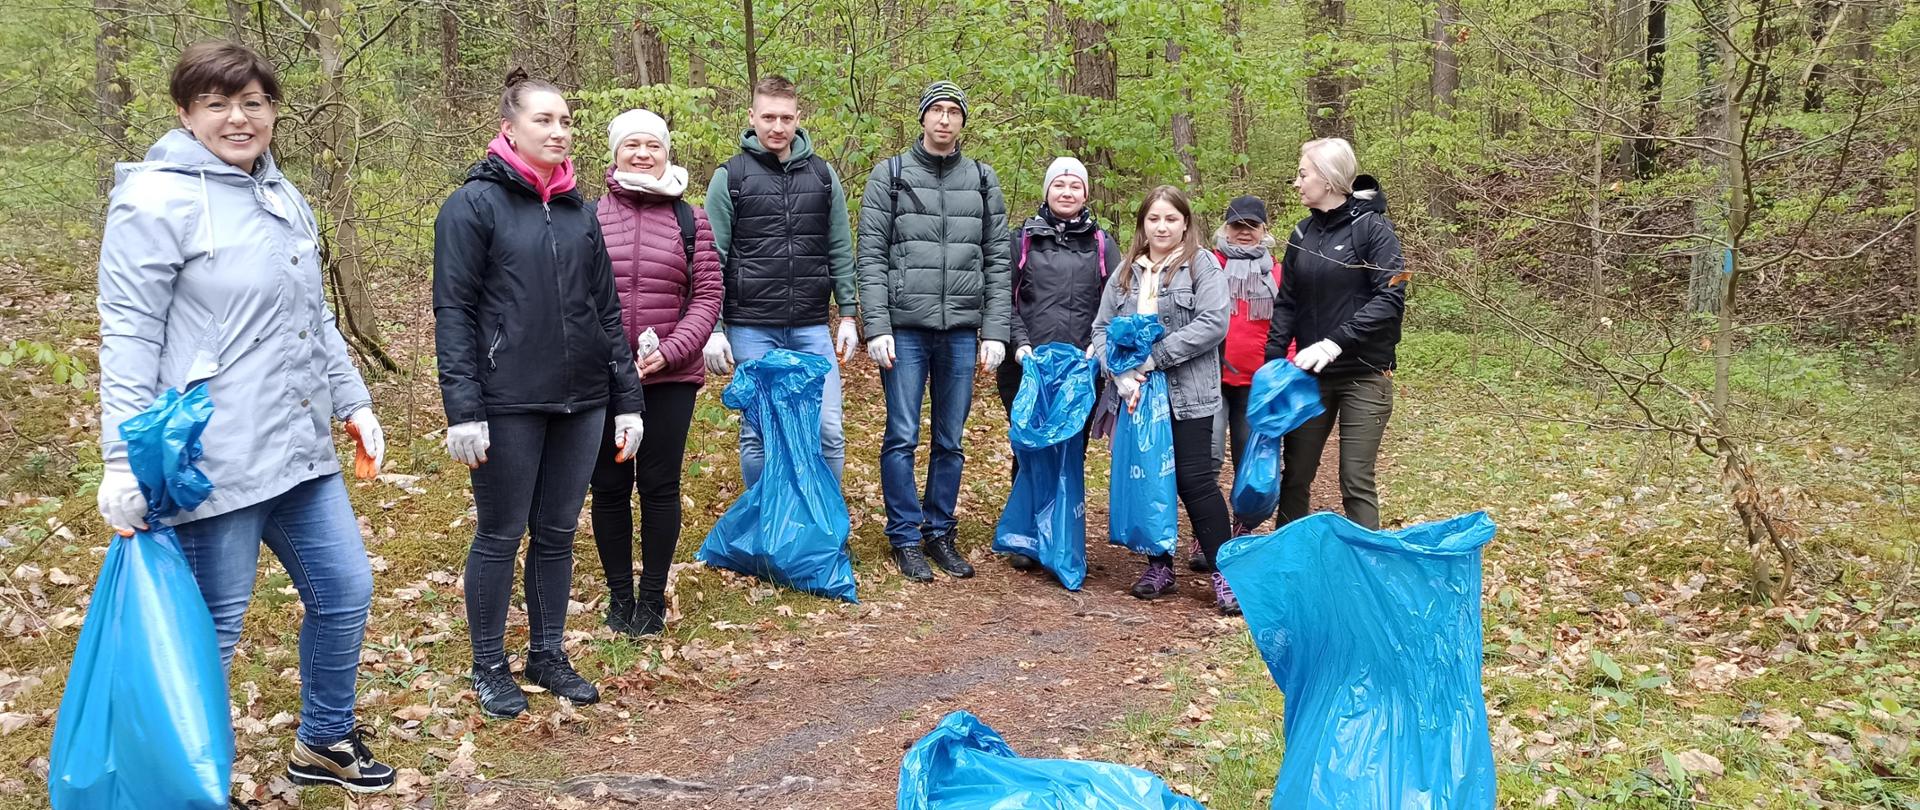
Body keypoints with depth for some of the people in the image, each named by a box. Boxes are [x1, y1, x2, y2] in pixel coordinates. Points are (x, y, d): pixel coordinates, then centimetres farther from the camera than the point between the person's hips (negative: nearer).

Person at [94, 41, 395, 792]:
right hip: (212, 463, -8)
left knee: (345, 591, 14)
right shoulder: (157, 199, -10)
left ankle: (324, 741, 35)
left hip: (300, 451, 8)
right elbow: (128, 336, -14)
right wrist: (125, 460, -19)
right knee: (211, 630, 3)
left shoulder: (284, 198, 14)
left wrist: (353, 401, 19)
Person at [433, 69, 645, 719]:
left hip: (582, 403, 5)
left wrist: (626, 398, 9)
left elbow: (607, 310, 13)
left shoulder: (578, 211, 11)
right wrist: (463, 409, -15)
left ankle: (547, 655, 27)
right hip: (508, 406, -5)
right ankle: (489, 667, 21)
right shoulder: (475, 204, -5)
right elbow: (453, 312, -8)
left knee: (558, 533, 13)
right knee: (500, 535, 6)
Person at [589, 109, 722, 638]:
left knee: (660, 486, 6)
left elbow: (707, 296, 0)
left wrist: (670, 351, -13)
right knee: (609, 487, 8)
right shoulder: (589, 217, 2)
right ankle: (619, 595, 23)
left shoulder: (689, 219, 4)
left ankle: (653, 597, 20)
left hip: (670, 379, 0)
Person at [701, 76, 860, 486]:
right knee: (757, 435, 4)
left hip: (812, 329, 2)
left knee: (828, 432, 0)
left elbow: (840, 251, 11)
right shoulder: (730, 177, 2)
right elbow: (712, 259, 0)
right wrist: (712, 328, -5)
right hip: (751, 329, -2)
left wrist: (848, 315, 6)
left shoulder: (823, 174, 9)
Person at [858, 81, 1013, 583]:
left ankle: (940, 533, 20)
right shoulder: (890, 176, 4)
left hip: (962, 332, 3)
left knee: (951, 441, 8)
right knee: (902, 438, 0)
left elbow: (998, 262, 9)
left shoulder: (983, 181, 11)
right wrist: (876, 327, -9)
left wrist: (996, 331, 0)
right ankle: (906, 538, 11)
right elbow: (871, 257, -1)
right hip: (905, 328, -2)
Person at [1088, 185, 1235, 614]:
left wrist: (1155, 357, -16)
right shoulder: (1125, 272, 13)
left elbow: (1213, 323, -14)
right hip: (1136, 395, 5)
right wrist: (1122, 374, -11)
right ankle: (1159, 566, 19)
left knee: (1194, 480, -6)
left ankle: (1223, 573, 3)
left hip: (1187, 396, -4)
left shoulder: (1202, 265, -1)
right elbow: (1102, 328, 7)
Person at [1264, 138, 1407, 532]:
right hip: (1311, 374, 5)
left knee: (1357, 482, -3)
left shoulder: (1371, 227, -9)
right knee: (1294, 474, 9)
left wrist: (1335, 343, -25)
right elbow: (1286, 304, 10)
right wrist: (1273, 359, -3)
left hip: (1363, 376, -5)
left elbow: (1391, 297, -18)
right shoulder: (1303, 234, 9)